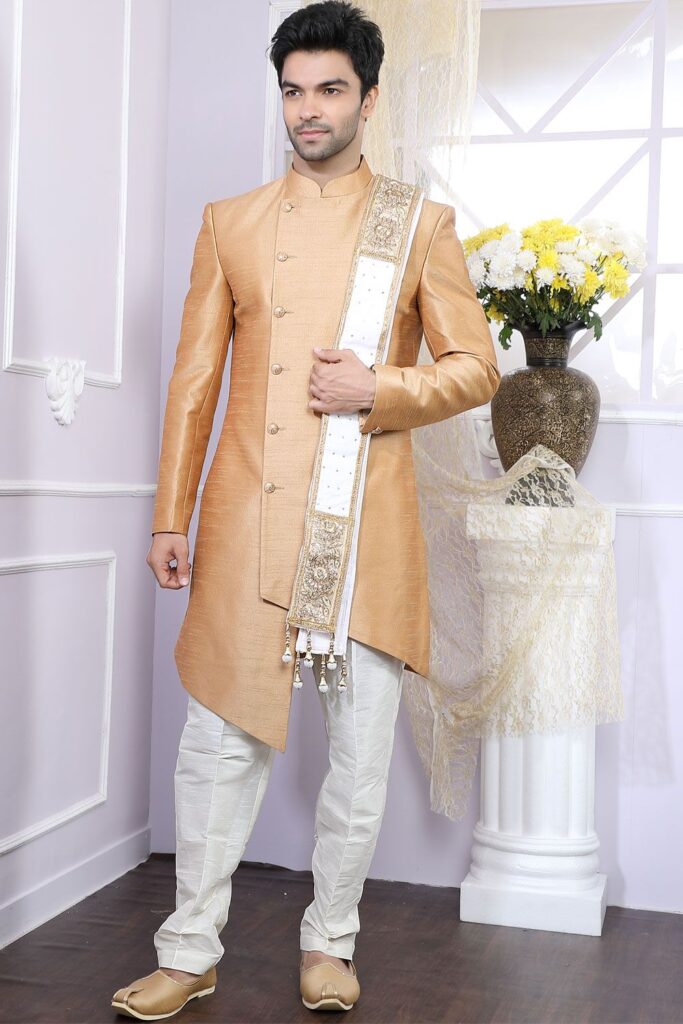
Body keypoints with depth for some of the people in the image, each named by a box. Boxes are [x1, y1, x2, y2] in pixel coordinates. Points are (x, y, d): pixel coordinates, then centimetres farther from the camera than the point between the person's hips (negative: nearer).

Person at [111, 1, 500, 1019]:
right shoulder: (230, 222, 11)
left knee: (361, 755, 7)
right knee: (220, 744, 4)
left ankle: (330, 942, 26)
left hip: (369, 533, 0)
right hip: (247, 530, 1)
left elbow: (477, 368, 6)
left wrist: (376, 388, -12)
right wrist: (171, 517, 4)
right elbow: (193, 381, 9)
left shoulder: (422, 224, 8)